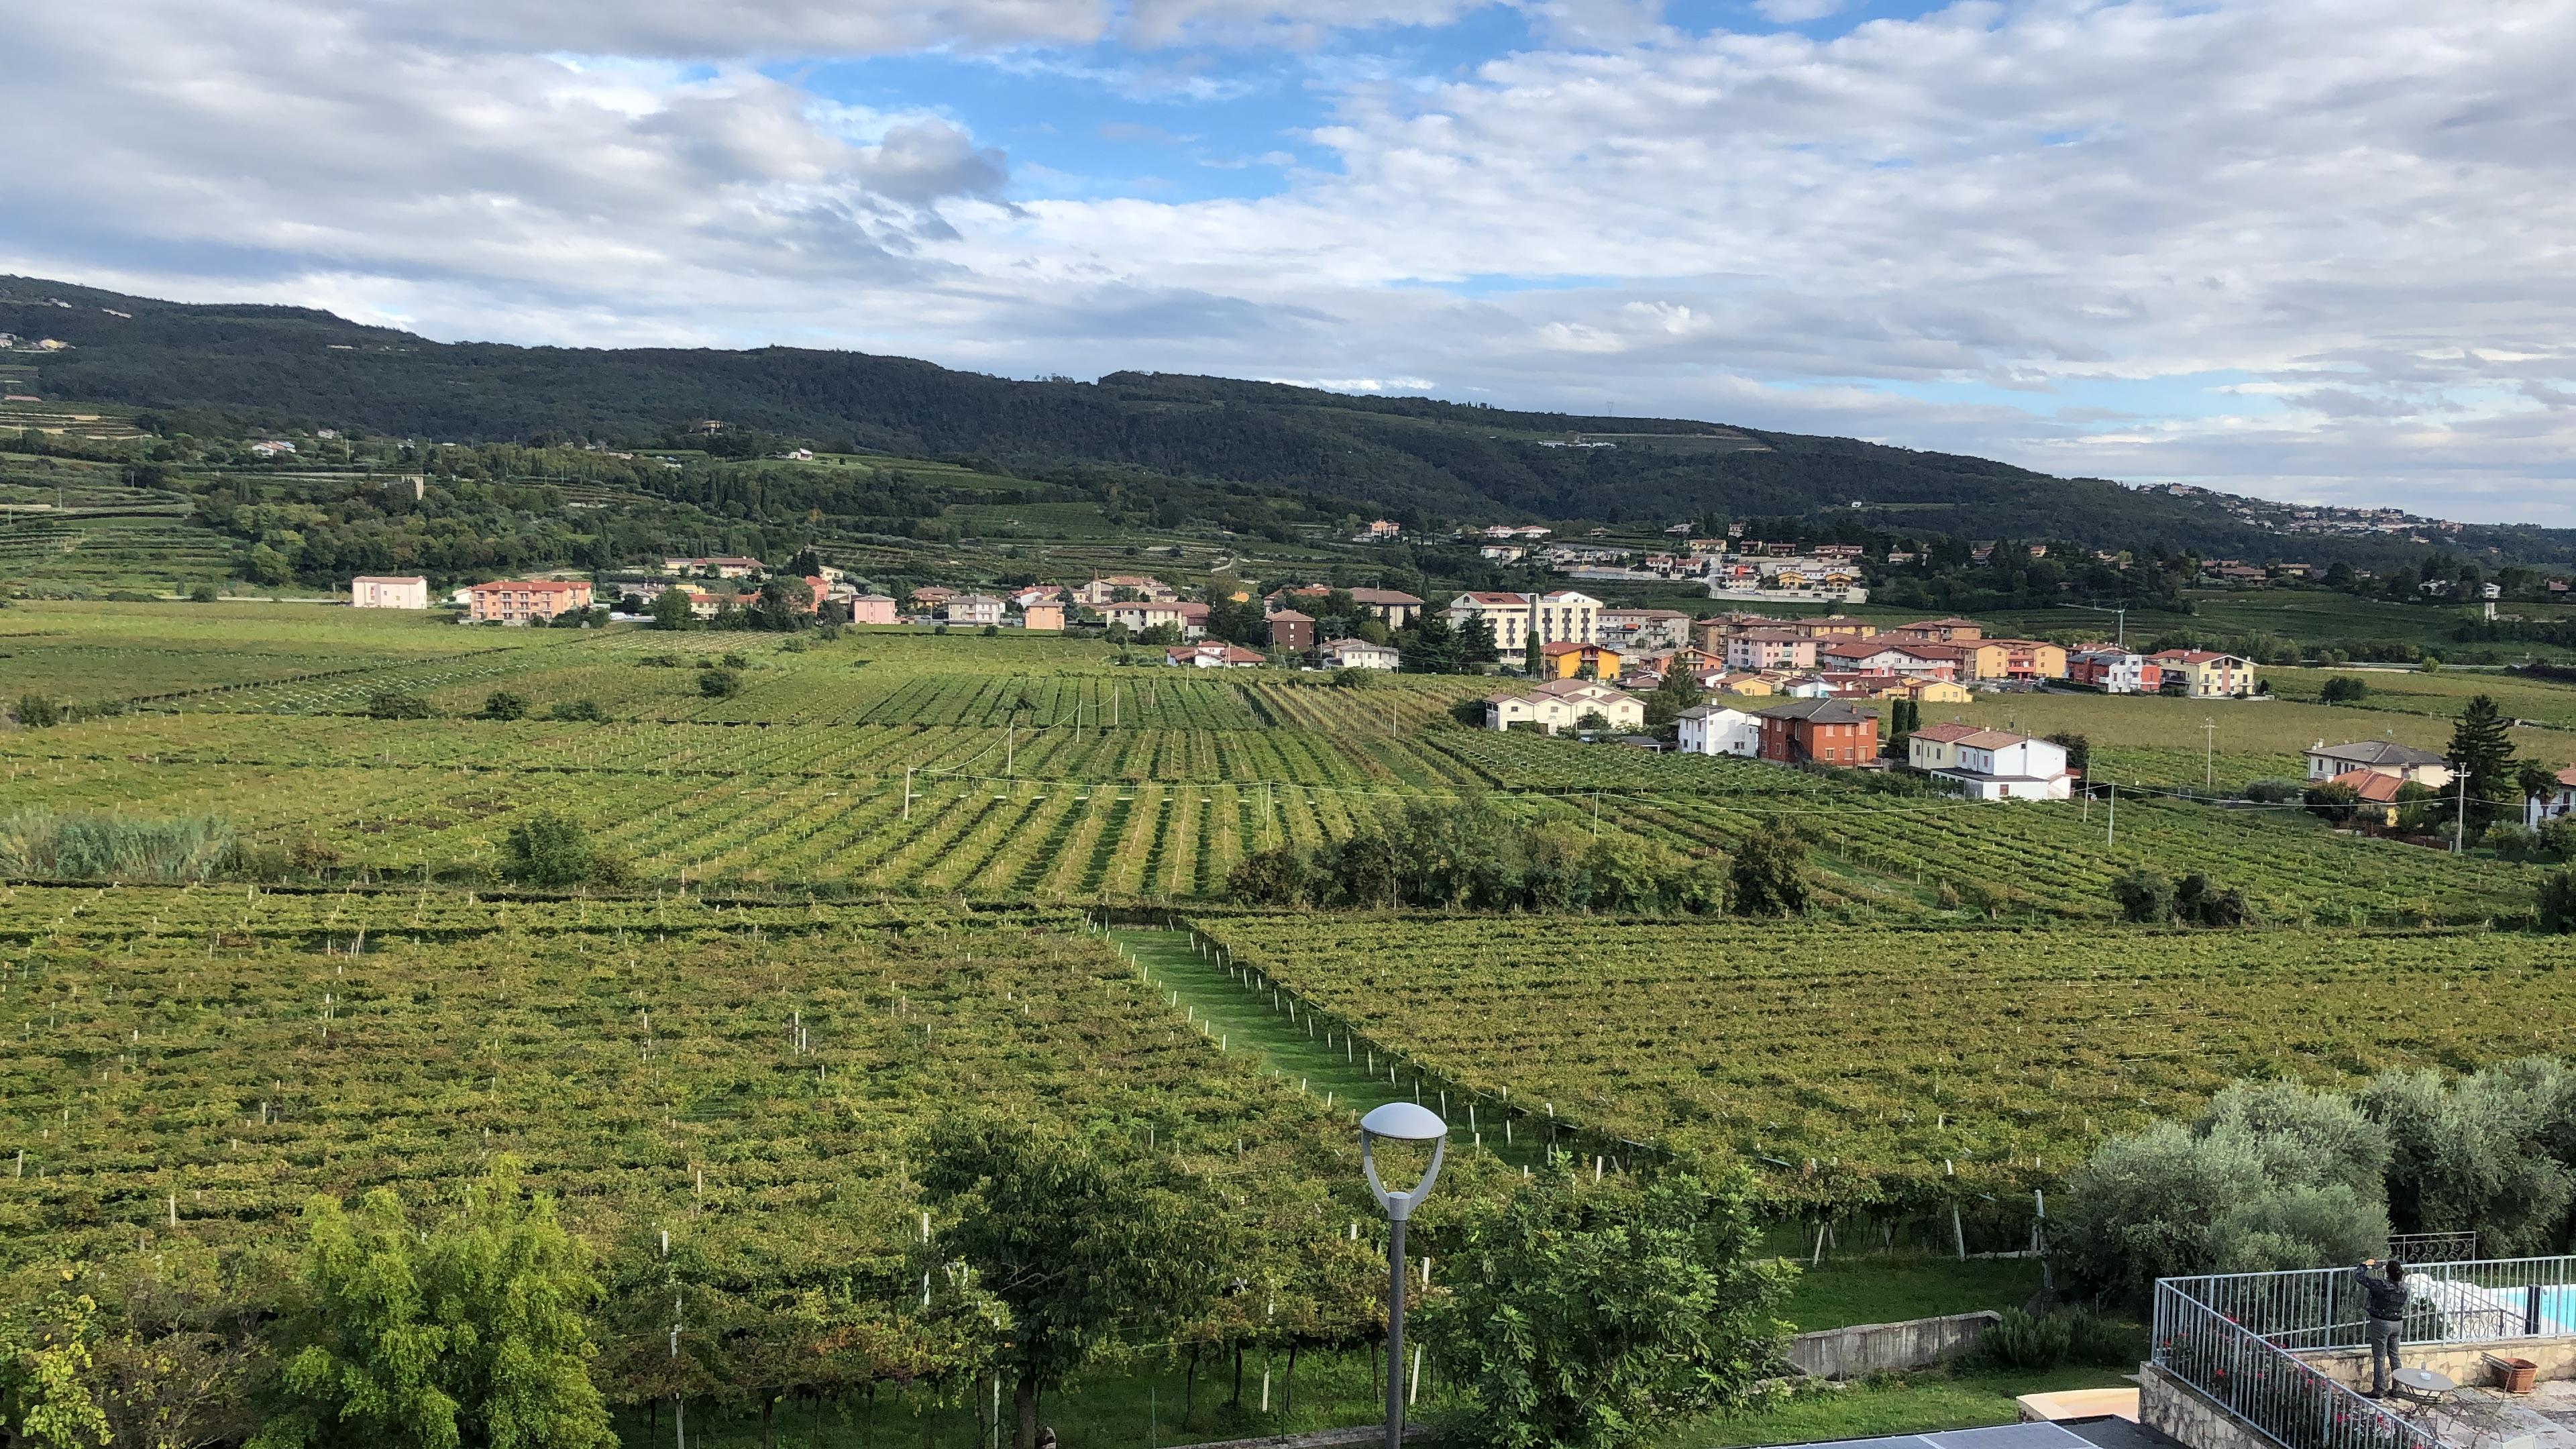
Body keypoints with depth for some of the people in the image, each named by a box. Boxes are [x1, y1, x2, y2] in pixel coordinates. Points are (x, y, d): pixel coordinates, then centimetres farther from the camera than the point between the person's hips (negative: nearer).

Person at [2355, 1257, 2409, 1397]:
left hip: (2381, 1324, -6)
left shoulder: (2381, 1286, -24)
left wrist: (2365, 1265, -1)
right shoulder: (2403, 1287, -7)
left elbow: (2359, 1277, -19)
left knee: (2379, 1358, 3)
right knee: (2394, 1356, 18)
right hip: (2398, 1324, 6)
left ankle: (2378, 1391, 7)